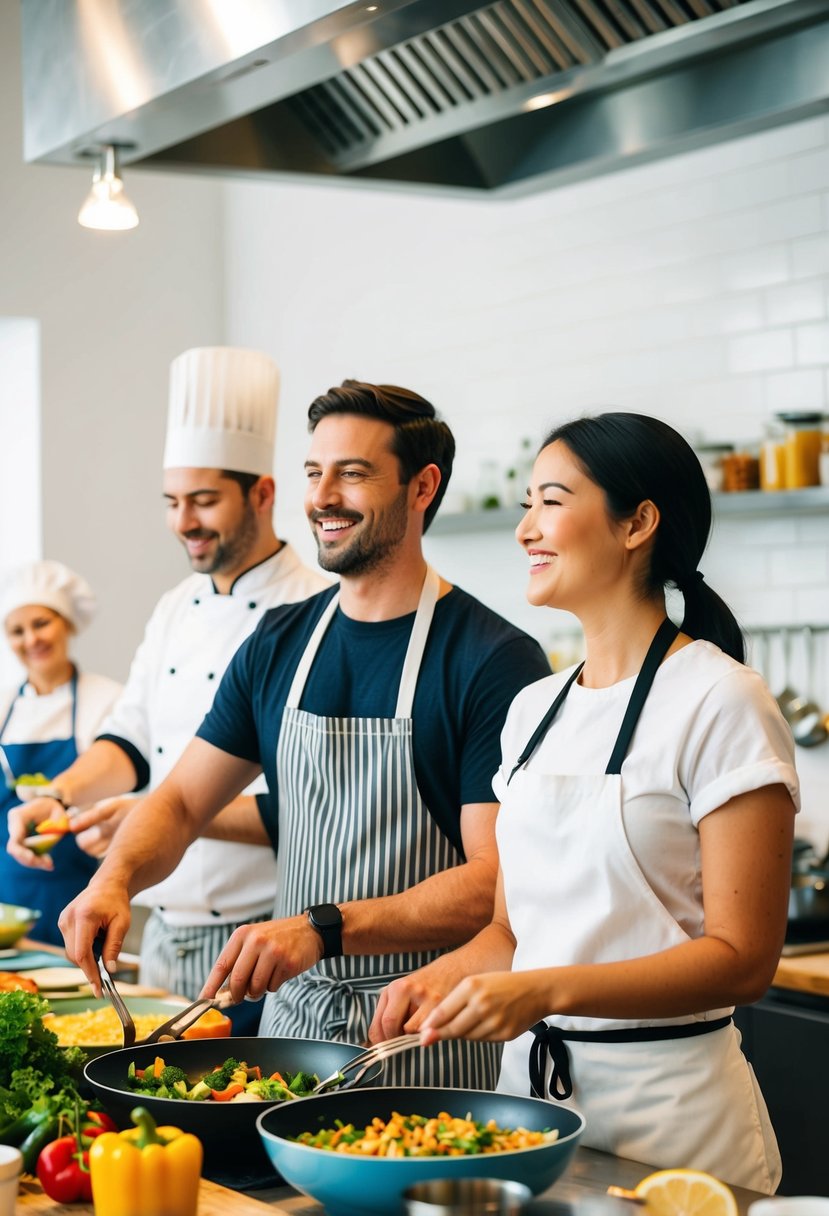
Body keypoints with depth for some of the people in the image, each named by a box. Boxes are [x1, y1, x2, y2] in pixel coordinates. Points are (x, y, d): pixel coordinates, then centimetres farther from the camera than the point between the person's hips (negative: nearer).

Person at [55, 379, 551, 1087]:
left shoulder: (495, 660, -14)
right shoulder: (280, 645, 6)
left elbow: (497, 882, -20)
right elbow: (183, 800, 9)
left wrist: (324, 929, -30)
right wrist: (116, 876, -13)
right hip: (291, 1013, 6)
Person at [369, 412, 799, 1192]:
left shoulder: (718, 702, -13)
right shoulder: (535, 709, 8)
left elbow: (741, 960, -17)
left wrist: (545, 990, -26)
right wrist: (448, 976, -7)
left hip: (667, 1099, -6)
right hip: (529, 1074, 7)